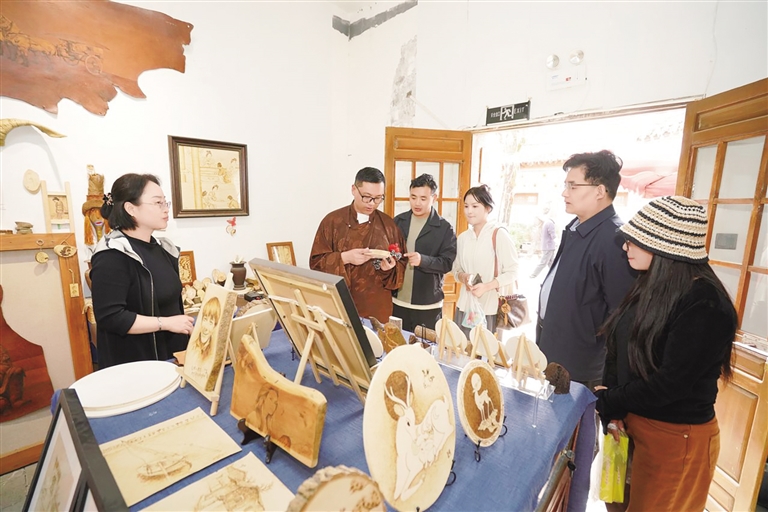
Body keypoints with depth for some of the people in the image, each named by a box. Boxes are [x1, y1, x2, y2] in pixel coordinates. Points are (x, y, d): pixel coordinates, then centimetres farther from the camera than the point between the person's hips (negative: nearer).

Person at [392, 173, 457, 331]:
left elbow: (447, 263, -11)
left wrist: (422, 260, -27)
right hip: (397, 301, 3)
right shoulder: (398, 221, 5)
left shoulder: (445, 228, -6)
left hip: (428, 305, -3)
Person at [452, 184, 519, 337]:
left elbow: (512, 272, -7)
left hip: (490, 308, -4)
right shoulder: (463, 237, 8)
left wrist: (486, 286, -19)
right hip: (465, 306, 5)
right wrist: (463, 277, -7)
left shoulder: (499, 234, -7)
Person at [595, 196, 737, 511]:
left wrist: (607, 402, -12)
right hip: (632, 422, 7)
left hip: (676, 437, -7)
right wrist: (612, 412, -8)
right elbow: (619, 351, 2)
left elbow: (669, 384, -25)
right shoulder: (652, 285, 2)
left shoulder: (705, 303, -23)